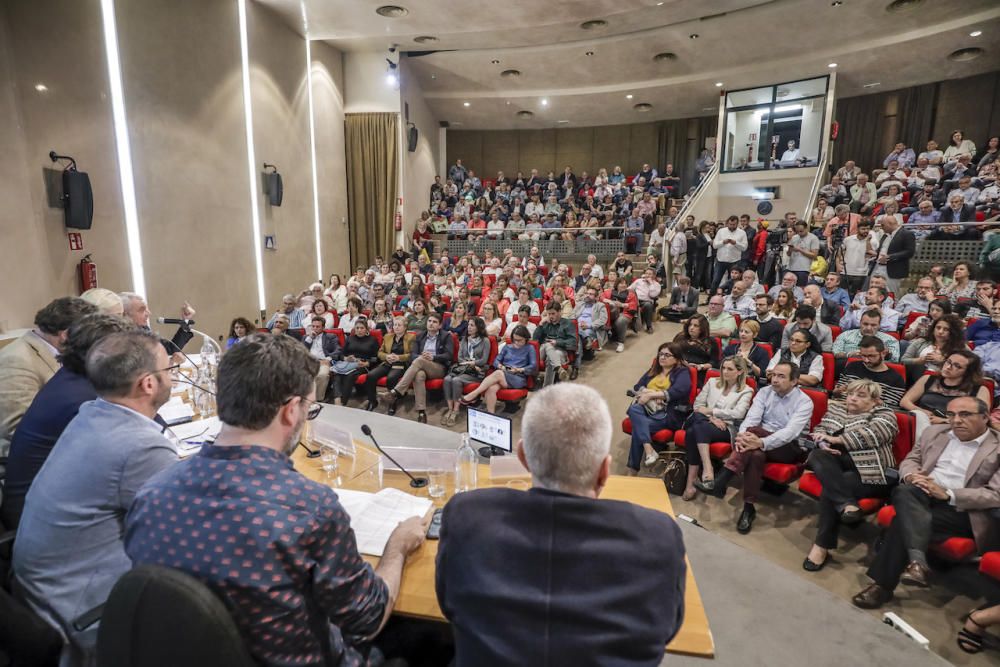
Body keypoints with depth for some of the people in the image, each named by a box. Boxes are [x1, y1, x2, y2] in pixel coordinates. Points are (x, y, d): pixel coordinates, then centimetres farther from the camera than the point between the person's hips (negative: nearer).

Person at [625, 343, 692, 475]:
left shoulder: (682, 372, 6)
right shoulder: (653, 370, 24)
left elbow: (678, 391, -14)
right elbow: (637, 387, 14)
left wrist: (652, 394, -18)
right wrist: (647, 393, -10)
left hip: (669, 414, -5)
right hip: (647, 409, 5)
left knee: (638, 427, -30)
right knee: (634, 409, -32)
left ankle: (632, 468, -20)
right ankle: (648, 449, -42)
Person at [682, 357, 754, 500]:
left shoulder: (746, 391, 9)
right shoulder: (712, 382, 19)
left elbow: (738, 414, -7)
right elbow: (697, 405, 11)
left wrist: (710, 410, -8)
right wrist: (711, 417, -7)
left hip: (726, 428, -3)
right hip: (704, 423, 3)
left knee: (694, 432, -36)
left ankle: (691, 482, -39)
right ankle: (707, 467, -43)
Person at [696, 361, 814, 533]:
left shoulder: (804, 402, -9)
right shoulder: (765, 392, 4)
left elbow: (790, 432, -25)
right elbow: (751, 417, -10)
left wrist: (761, 443, -40)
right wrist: (741, 435, -33)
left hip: (789, 448, -4)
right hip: (761, 440, 4)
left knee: (753, 431, -34)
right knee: (755, 453, -35)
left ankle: (720, 482, -35)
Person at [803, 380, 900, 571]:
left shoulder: (884, 414, 3)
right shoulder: (836, 407, 19)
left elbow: (870, 434, -16)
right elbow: (819, 429, 13)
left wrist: (836, 439, -19)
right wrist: (823, 444, -9)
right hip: (836, 468, 5)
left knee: (831, 486, -31)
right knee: (819, 456, -29)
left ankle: (822, 545, -24)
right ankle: (847, 504, -43)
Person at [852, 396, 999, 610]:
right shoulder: (934, 432, 17)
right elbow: (910, 460, 19)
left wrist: (947, 494, -19)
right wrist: (911, 475, -6)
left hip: (960, 510, -4)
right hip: (923, 495, 4)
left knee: (905, 520, -30)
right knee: (905, 492, -34)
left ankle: (883, 584, -23)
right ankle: (917, 561, -42)